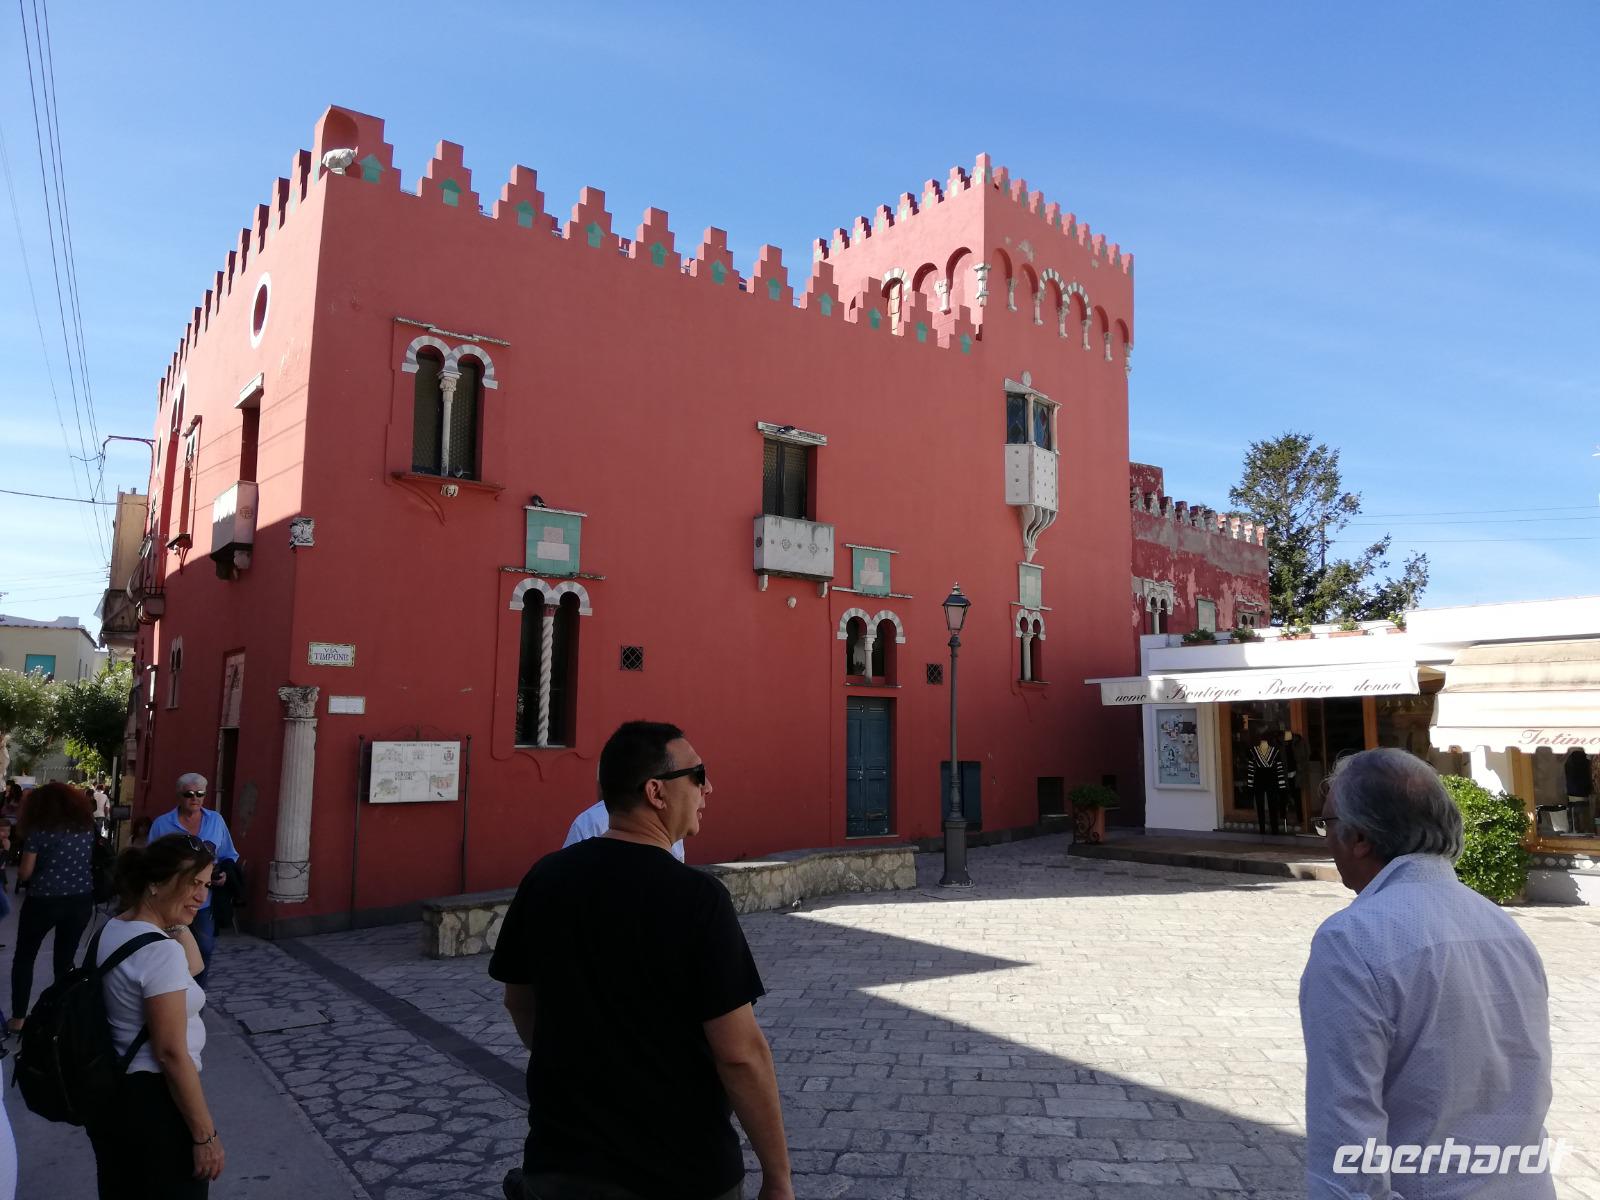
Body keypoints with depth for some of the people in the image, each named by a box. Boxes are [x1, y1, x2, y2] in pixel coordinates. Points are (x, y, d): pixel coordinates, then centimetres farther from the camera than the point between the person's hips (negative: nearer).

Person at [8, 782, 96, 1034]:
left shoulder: (39, 829, -6)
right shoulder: (87, 826, 5)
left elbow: (25, 873, -4)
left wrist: (20, 874, 17)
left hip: (44, 900, -3)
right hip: (81, 900, 4)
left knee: (24, 957, 15)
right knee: (65, 959, 14)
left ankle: (18, 1019, 16)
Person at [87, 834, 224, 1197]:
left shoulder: (109, 931, 1)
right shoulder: (160, 951, -27)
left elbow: (193, 967, 12)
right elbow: (171, 1053, -25)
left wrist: (177, 922, -2)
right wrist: (205, 1135, -18)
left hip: (109, 1094, 9)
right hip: (154, 1102, -9)